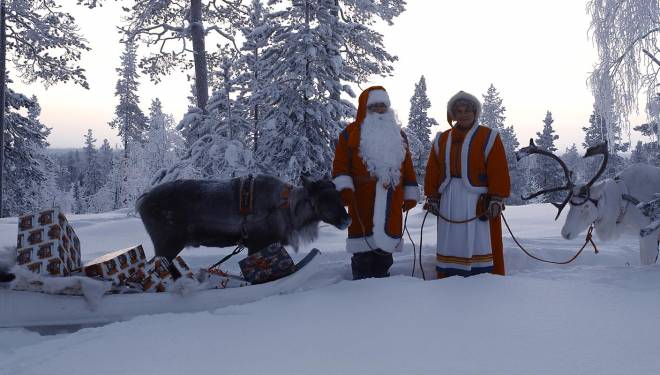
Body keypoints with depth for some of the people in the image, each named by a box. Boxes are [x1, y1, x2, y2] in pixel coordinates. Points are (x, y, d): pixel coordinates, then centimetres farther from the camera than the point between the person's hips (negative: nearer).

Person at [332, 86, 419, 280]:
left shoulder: (398, 134, 19)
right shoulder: (351, 132, 4)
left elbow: (407, 166, 18)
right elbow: (340, 163, -1)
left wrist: (410, 195, 13)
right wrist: (344, 188, -14)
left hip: (390, 202, 4)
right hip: (362, 202, -4)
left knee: (385, 244, 8)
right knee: (363, 251, -3)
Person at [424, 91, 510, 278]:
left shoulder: (488, 137, -1)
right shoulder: (442, 140, 13)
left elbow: (499, 172, -6)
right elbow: (432, 172, 13)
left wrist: (496, 201, -11)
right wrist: (432, 198, 7)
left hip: (479, 203, -4)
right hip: (449, 204, 5)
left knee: (481, 246, -4)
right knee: (449, 247, 9)